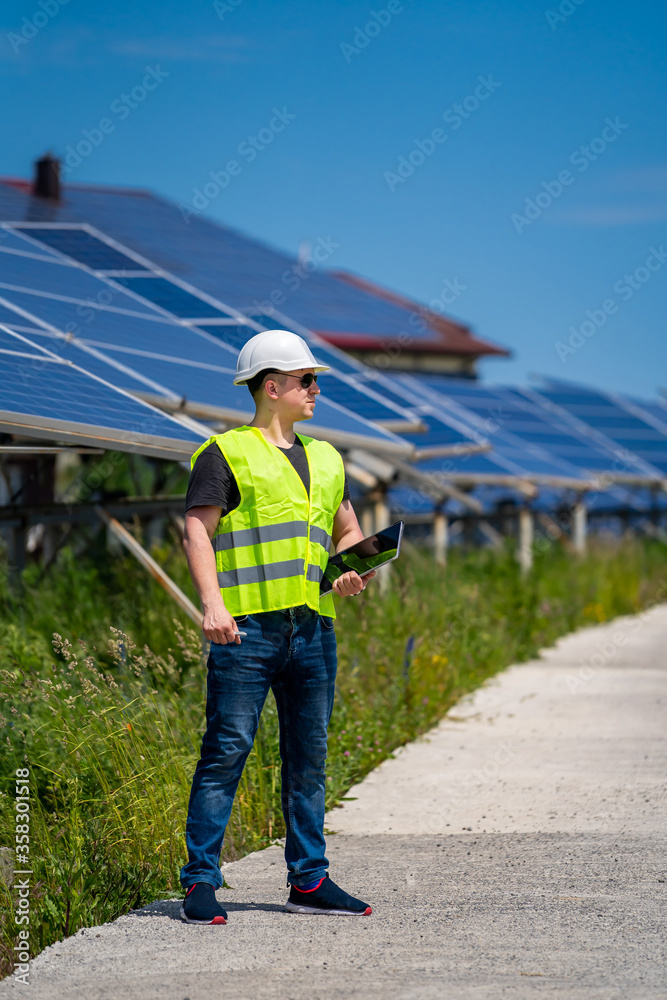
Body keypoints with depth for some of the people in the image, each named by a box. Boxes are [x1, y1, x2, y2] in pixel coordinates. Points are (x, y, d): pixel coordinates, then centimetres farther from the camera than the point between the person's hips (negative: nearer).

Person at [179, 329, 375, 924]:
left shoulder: (324, 459, 21)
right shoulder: (226, 453, 1)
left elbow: (349, 531, 29)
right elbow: (197, 531, -7)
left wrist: (353, 573, 7)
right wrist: (212, 602, -21)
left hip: (312, 625, 6)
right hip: (247, 627, -6)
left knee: (309, 757, 9)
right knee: (227, 749, -8)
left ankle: (309, 881, 16)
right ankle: (201, 882, -5)